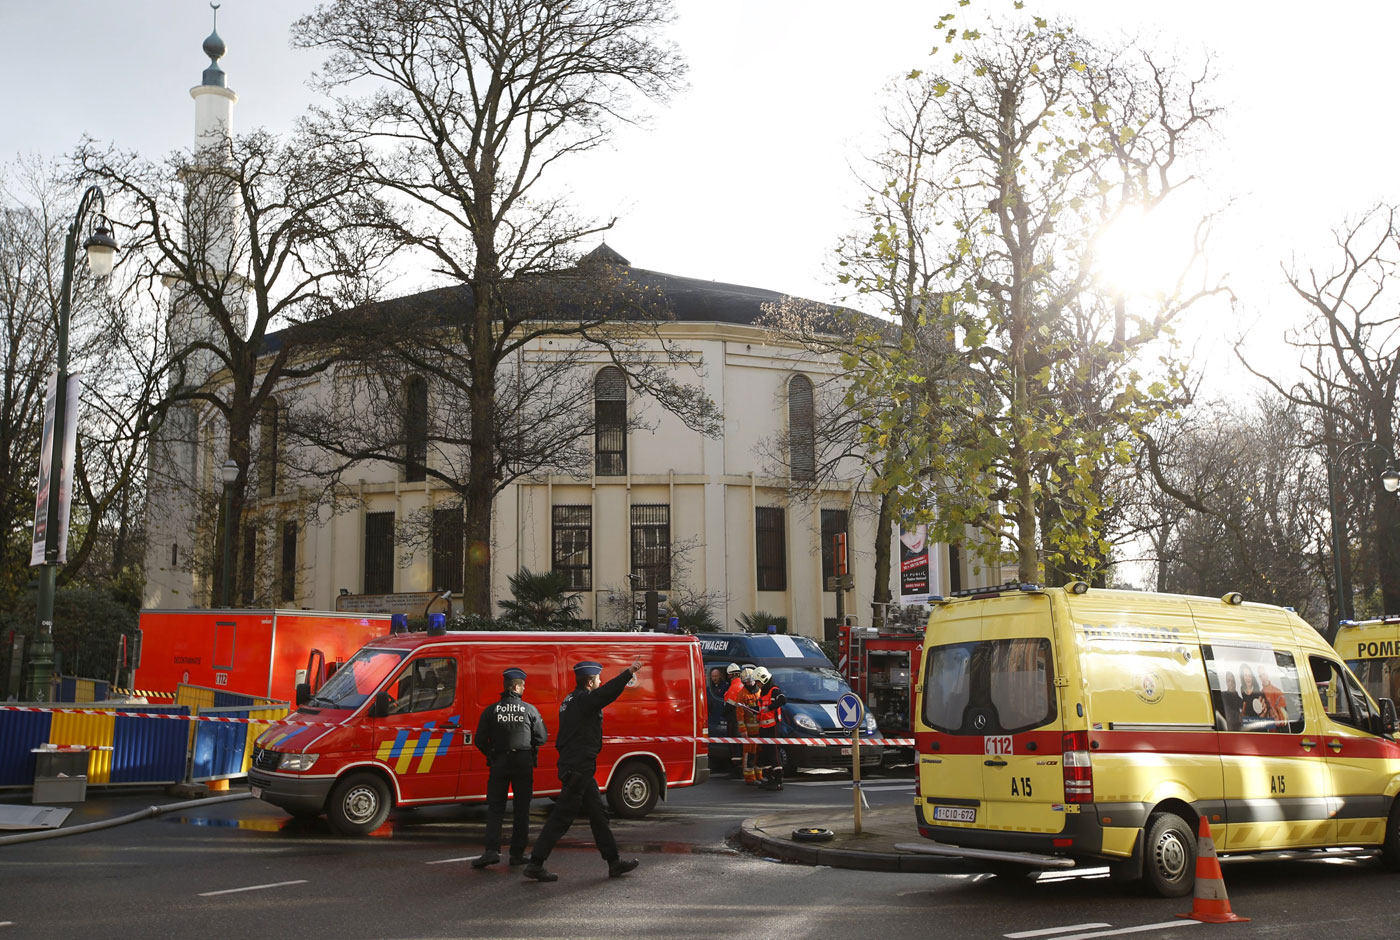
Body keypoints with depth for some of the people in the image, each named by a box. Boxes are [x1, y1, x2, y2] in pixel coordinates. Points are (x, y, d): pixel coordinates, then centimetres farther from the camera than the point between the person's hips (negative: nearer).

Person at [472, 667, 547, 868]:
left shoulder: (491, 710, -2)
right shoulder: (530, 710, -2)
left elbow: (480, 740, -1)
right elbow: (542, 737, 3)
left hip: (499, 763, 0)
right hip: (524, 764, 0)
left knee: (495, 808, 4)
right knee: (522, 809, 8)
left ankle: (492, 850, -10)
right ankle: (517, 853, 8)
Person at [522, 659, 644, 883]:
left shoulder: (570, 701, 15)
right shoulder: (584, 700, -16)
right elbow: (608, 692, -30)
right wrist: (629, 672, -32)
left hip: (574, 766, 11)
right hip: (579, 767, -11)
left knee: (598, 813, 14)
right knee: (562, 816, -6)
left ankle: (614, 862, 19)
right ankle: (535, 864, -2)